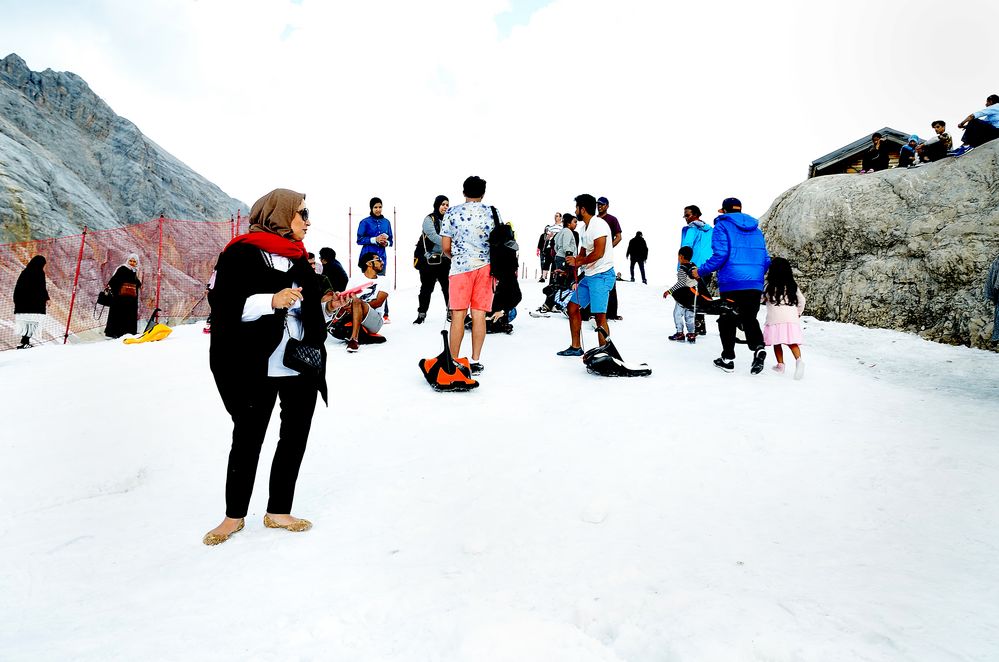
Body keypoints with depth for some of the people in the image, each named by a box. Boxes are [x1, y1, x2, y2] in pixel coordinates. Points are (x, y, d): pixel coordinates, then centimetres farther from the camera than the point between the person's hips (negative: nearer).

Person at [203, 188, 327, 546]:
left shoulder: (298, 258, 15)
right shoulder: (241, 254, -6)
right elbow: (224, 304, -15)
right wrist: (271, 301, -24)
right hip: (257, 366, -6)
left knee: (295, 437, 9)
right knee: (247, 440, 6)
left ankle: (278, 512, 23)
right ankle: (234, 515, 24)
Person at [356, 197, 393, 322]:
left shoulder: (386, 222, 14)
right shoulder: (365, 222, 1)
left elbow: (391, 241, 17)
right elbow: (359, 240, -5)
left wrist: (386, 242, -5)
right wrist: (375, 239, -15)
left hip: (381, 257, 3)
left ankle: (384, 314, 0)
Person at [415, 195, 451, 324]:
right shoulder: (429, 219, -5)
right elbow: (433, 236, -21)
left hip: (445, 258, 4)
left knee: (448, 286, 6)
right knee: (427, 288, 5)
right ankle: (421, 314, 14)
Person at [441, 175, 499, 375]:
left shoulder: (452, 213, 1)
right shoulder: (493, 213, 5)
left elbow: (446, 247, 0)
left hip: (460, 267, -1)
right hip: (486, 267, 2)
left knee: (458, 315, 1)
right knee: (479, 314, 3)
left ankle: (453, 361, 4)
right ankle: (475, 361, 7)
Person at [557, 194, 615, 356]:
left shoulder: (598, 224, -13)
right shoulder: (585, 227, 17)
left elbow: (598, 253, -22)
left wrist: (577, 262, -10)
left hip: (602, 275, -10)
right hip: (588, 275, 10)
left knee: (599, 317, -14)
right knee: (573, 306, 12)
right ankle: (575, 347, 21)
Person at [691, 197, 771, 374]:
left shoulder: (722, 226, -1)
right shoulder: (756, 229, 17)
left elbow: (720, 255, -14)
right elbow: (766, 259, 15)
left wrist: (701, 271, -4)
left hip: (731, 284, -5)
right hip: (755, 285, 5)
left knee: (727, 320, 10)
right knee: (749, 318, 14)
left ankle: (728, 359, 14)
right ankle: (759, 347, -11)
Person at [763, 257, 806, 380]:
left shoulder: (769, 287, -3)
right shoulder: (793, 286, 11)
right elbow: (801, 301, 17)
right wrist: (798, 313, 31)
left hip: (775, 319, -3)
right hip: (792, 318, 3)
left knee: (777, 343, 8)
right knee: (792, 342, -1)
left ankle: (780, 365, 11)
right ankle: (799, 360, -24)